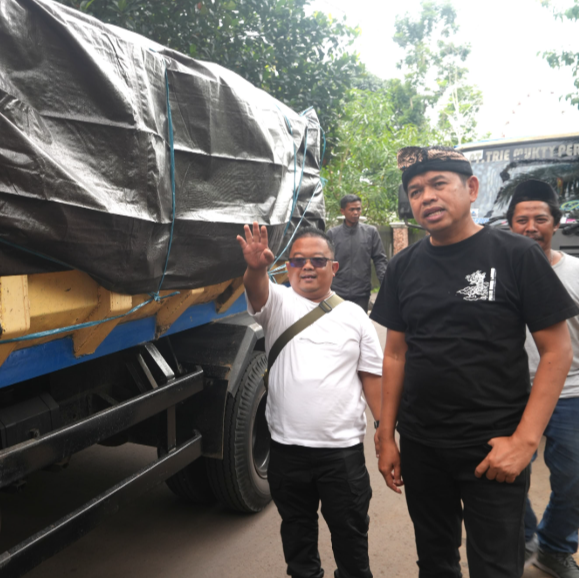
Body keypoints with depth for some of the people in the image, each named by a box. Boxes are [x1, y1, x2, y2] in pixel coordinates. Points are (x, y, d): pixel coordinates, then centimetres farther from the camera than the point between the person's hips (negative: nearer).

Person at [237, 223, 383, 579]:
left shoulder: (354, 315, 3)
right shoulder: (278, 303, 0)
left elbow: (371, 376, 6)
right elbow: (256, 290, -23)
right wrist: (257, 267, -46)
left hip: (343, 446, 0)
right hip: (288, 445, 1)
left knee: (350, 529, 14)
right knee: (296, 527, 20)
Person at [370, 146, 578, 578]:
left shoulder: (517, 256, -9)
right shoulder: (404, 267, 3)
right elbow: (396, 354, 8)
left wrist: (525, 440, -15)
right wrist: (386, 435, 6)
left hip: (493, 451, -4)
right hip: (420, 446, 4)